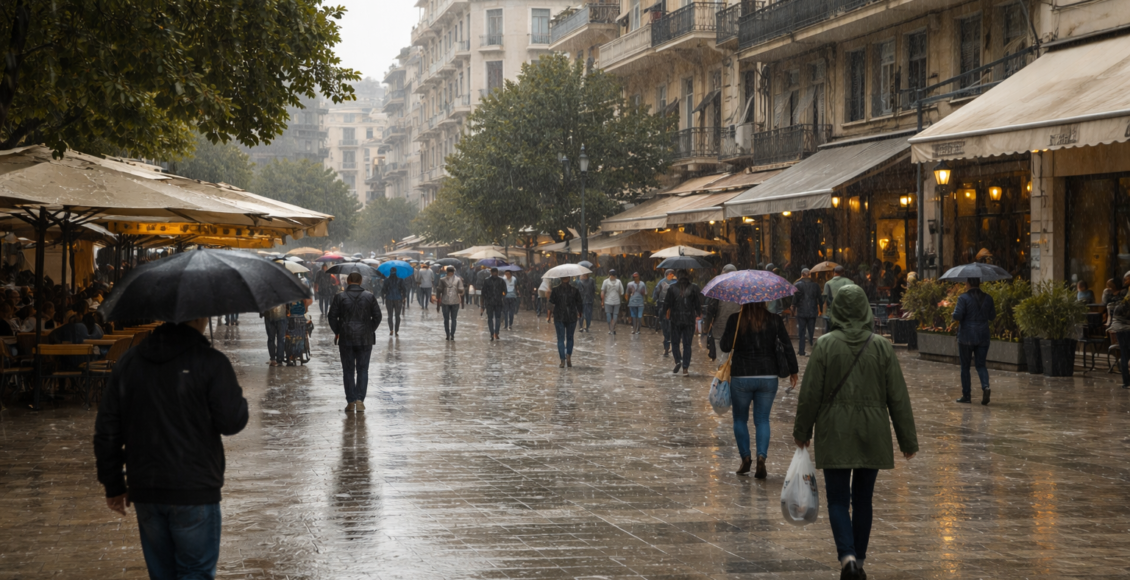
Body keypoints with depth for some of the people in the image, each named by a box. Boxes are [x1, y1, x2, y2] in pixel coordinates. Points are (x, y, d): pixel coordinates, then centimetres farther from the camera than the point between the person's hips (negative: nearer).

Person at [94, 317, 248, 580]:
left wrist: (114, 486, 15)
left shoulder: (128, 361, 6)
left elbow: (106, 430, 8)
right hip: (195, 490, -5)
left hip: (144, 491, 5)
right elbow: (232, 422, -12)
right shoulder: (211, 363, -12)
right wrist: (237, 396, 10)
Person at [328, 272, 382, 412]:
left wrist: (337, 332, 11)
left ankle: (351, 402, 4)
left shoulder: (340, 297, -2)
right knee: (363, 370, 6)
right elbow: (377, 316, 1)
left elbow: (332, 317, -1)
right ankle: (360, 400, -5)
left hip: (346, 339, 0)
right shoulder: (369, 297, 0)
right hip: (365, 339, 0)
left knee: (348, 371, 6)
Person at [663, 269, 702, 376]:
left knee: (675, 342, 13)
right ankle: (685, 369, 2)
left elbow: (668, 303, -1)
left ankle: (678, 361, -12)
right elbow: (698, 303, 0)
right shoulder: (694, 287, -2)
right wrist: (699, 314, 14)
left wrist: (665, 314, 12)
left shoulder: (672, 288, -2)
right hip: (689, 320, 0)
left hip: (676, 319, 0)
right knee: (687, 344, 5)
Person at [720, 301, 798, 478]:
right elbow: (787, 346, -2)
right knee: (762, 420, 9)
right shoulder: (774, 320, -2)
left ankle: (745, 457, 7)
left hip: (741, 377, -2)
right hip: (768, 377, 2)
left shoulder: (735, 319, -8)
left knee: (740, 419, 15)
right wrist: (793, 371, 6)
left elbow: (725, 347, -12)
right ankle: (761, 456, -10)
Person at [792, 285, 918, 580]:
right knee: (863, 499, 15)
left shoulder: (826, 345, -9)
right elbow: (898, 397, 0)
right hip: (872, 436, 2)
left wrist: (801, 431, 9)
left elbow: (809, 393, -5)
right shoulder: (882, 346, -3)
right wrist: (908, 440, 7)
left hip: (835, 436, -2)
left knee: (838, 500, 3)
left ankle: (848, 556, -17)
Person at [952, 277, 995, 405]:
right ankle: (985, 386, -17)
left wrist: (954, 312, 3)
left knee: (965, 366, 7)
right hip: (983, 337, 4)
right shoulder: (987, 298, 2)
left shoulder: (964, 298, -12)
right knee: (981, 364, 9)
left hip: (966, 337, -4)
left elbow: (957, 316, -19)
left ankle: (966, 395, 10)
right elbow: (992, 316, 8)